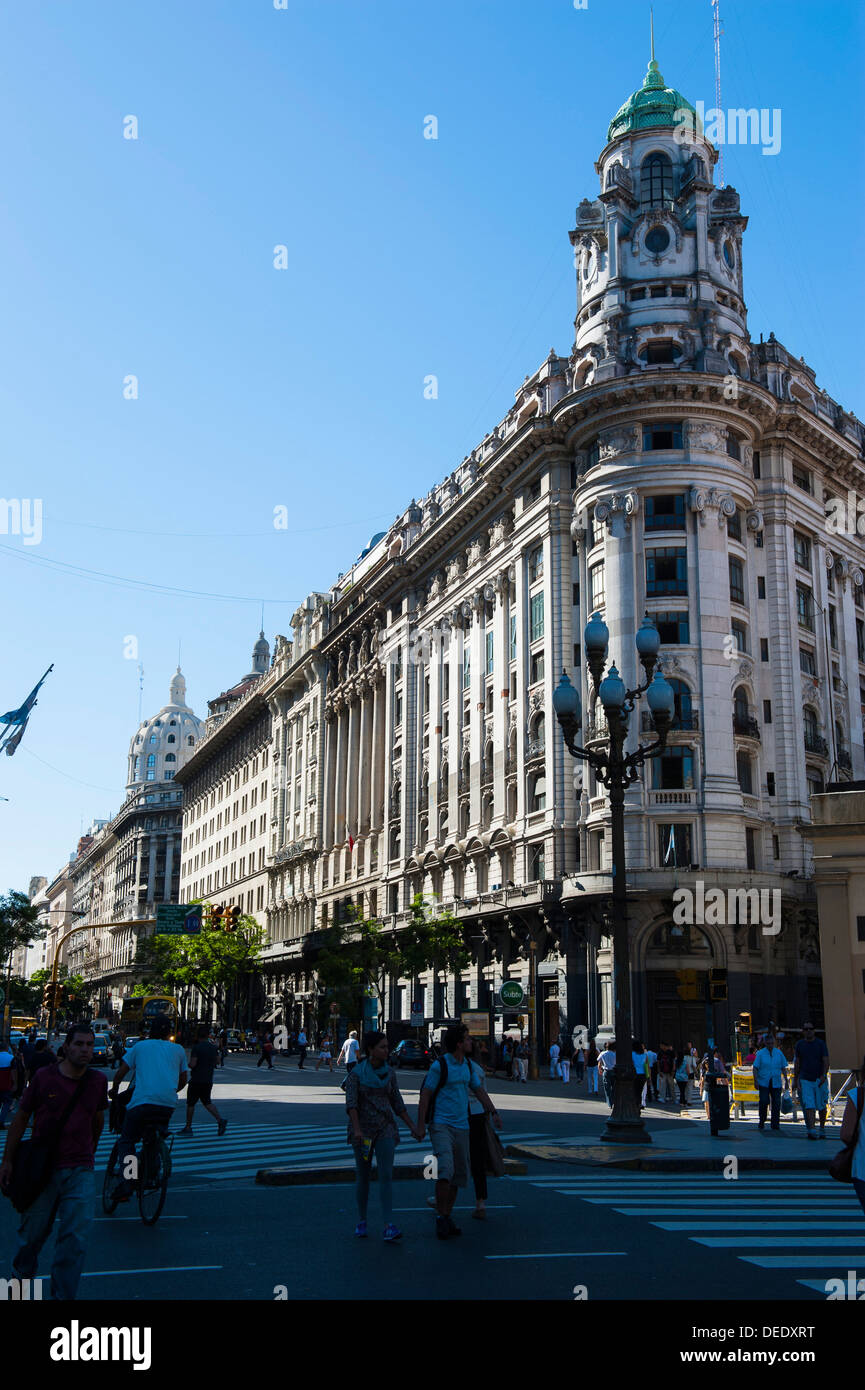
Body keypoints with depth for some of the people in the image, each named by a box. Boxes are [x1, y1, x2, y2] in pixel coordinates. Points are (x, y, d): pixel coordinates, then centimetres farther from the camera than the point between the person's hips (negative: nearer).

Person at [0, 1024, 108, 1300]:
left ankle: (62, 1295, 7)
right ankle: (22, 1274, 43)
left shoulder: (97, 1080, 1)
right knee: (33, 1231, 12)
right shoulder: (44, 1077, -6)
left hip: (80, 1171, 1)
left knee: (75, 1238, -6)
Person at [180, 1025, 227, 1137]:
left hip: (196, 1080, -6)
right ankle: (220, 1120, -2)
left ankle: (188, 1127, 13)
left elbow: (192, 1064, -20)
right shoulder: (214, 1047, 5)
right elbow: (217, 1061, 14)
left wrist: (189, 1065, 1)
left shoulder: (196, 1048, -15)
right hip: (209, 1080, 6)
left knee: (190, 1103, 8)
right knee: (207, 1102, 16)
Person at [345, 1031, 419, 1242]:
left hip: (386, 1129, 2)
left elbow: (397, 1102, 12)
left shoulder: (389, 1072, 5)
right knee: (363, 1176, 8)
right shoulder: (356, 1073, -7)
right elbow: (351, 1103, -16)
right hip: (363, 1128, -2)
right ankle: (361, 1221, 27)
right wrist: (357, 1129, -30)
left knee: (386, 1175, -11)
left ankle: (389, 1227, -17)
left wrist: (412, 1127, 10)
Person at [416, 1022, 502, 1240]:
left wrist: (493, 1112, 11)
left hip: (461, 1126, 7)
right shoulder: (439, 1065, -9)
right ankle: (441, 1217, -10)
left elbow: (479, 1090, 21)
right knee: (445, 1169, -19)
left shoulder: (469, 1066, 11)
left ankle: (446, 1218, 17)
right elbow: (425, 1094, -8)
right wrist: (421, 1126, -11)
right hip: (441, 1125, -7)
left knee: (459, 1175, 6)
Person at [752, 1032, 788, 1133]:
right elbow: (755, 1068, -3)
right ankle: (761, 1122, 7)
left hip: (776, 1083, 2)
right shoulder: (760, 1053, -1)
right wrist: (755, 1081, -11)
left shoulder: (779, 1053, 7)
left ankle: (775, 1126, 6)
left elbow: (783, 1068, 13)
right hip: (764, 1082, -2)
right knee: (764, 1101, -12)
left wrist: (786, 1081, 8)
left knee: (776, 1103, -2)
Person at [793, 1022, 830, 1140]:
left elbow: (826, 1061, -5)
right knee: (809, 1105, -12)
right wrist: (795, 1080, 10)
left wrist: (824, 1075, -20)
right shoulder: (799, 1045, 7)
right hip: (805, 1080, 0)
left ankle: (822, 1128, 25)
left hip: (820, 1080, 0)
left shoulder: (820, 1043, 1)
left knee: (822, 1106, 7)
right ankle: (811, 1130, -19)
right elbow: (797, 1064, 12)